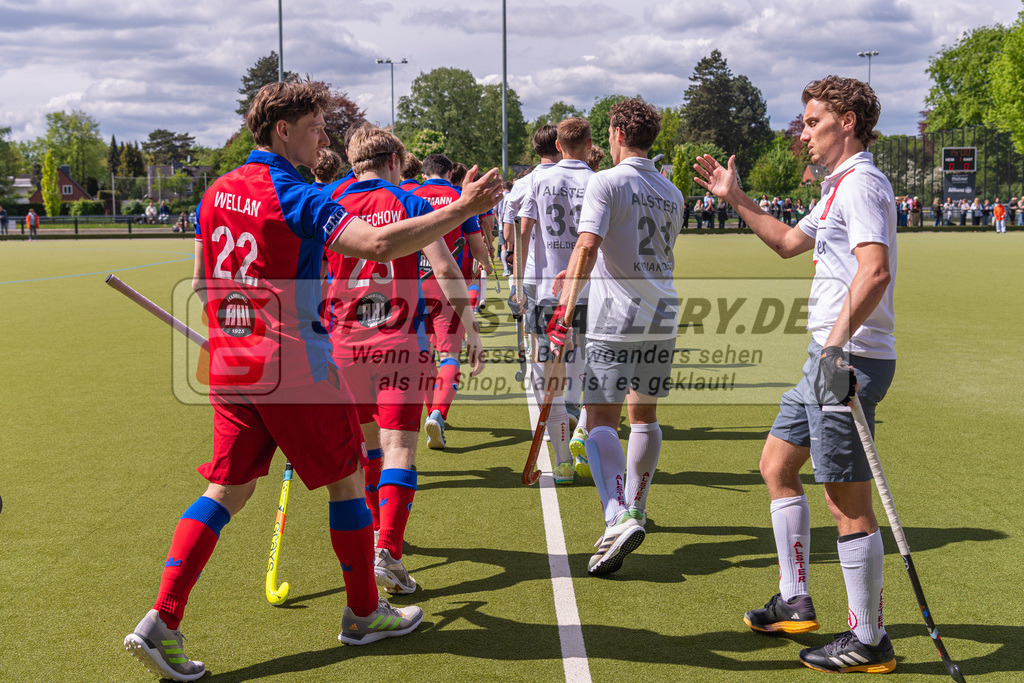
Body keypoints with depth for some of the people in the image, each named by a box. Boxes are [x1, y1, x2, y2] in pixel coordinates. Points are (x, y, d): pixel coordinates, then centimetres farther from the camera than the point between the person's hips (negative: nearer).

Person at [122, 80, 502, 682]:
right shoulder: (297, 198, -15)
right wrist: (461, 210, -25)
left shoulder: (218, 193, 9)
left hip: (231, 366, 7)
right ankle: (364, 613, 22)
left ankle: (162, 622, 3)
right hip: (295, 367, -7)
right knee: (347, 480, 9)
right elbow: (378, 244, -29)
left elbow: (202, 282, 17)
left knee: (227, 491, 10)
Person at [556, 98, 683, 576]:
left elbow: (587, 247, -20)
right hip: (662, 316, 6)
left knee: (601, 420, -6)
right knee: (644, 415, 17)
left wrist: (564, 308, -22)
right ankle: (634, 509, 30)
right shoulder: (671, 194, 13)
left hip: (614, 320, -6)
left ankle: (618, 518, -22)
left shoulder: (606, 182, -7)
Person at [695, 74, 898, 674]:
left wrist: (837, 342, -34)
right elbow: (789, 243, 34)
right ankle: (796, 604, 29)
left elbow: (876, 271, -29)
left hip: (848, 360, -11)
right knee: (777, 465, 19)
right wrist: (737, 199, 32)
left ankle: (869, 642, 7)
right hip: (828, 355, 11)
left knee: (848, 503, -5)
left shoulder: (862, 183, -14)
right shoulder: (838, 187, 19)